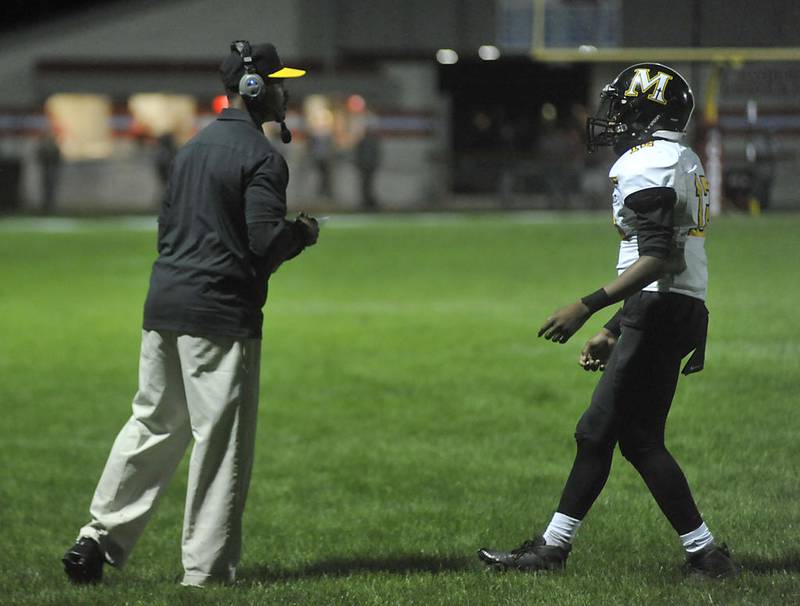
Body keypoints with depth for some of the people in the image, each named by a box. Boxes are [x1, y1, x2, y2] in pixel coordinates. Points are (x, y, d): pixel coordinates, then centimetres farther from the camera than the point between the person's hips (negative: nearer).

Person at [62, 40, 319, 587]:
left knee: (154, 425, 16)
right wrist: (305, 232, 0)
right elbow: (268, 241, -19)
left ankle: (99, 539, 14)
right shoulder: (261, 156, -11)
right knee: (221, 440, -2)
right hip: (221, 314, -8)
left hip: (163, 305, 8)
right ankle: (207, 572, 1)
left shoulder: (193, 148, 16)